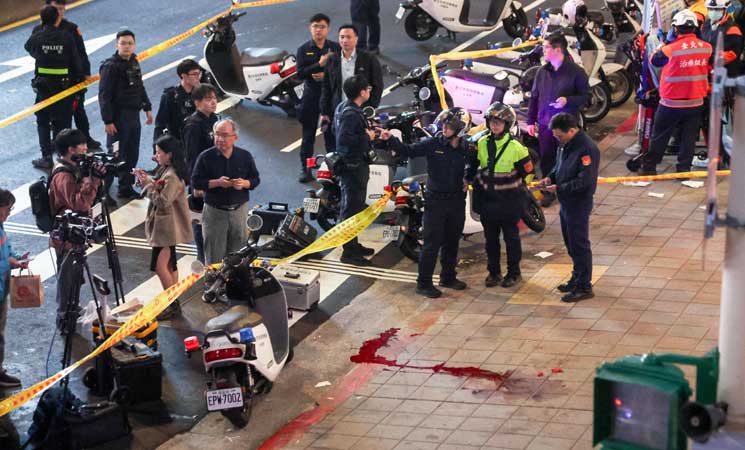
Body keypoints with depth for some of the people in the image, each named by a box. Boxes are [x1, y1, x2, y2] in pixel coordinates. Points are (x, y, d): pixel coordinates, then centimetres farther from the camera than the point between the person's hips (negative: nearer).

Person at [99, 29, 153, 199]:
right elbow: (104, 96, -17)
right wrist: (108, 121, -20)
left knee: (132, 154, 12)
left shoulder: (134, 63, 11)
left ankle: (126, 188, 21)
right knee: (116, 155, -5)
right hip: (118, 117, -8)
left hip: (133, 115, 8)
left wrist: (147, 108, 22)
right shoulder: (110, 66, -14)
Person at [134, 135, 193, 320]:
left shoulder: (172, 176, -22)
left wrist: (147, 184, -21)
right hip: (165, 226, 10)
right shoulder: (165, 170, 8)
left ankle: (172, 303, -1)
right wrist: (147, 179, 1)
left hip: (168, 227, -10)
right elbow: (159, 190, 16)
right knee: (169, 264, 16)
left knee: (160, 265, -10)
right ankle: (173, 301, 24)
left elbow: (163, 201, -26)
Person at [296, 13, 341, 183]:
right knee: (308, 135, 5)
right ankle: (305, 169, 10)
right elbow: (300, 73, -9)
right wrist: (319, 64, -19)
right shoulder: (303, 50, 3)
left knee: (331, 133, 2)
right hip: (311, 96, 0)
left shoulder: (336, 48, 3)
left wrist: (327, 75, -17)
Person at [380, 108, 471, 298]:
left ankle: (448, 277, 31)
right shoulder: (433, 144, -9)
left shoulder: (466, 147, -1)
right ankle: (423, 283, 2)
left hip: (457, 200, 4)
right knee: (432, 243, -4)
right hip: (436, 200, -4)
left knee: (452, 241, 16)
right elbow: (409, 151, -12)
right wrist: (391, 140, -24)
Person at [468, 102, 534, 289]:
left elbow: (528, 172, -5)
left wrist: (514, 187, 1)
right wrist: (476, 182, 10)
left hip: (509, 201, -4)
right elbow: (473, 166, 16)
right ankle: (493, 271, 24)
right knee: (490, 237, 12)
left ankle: (514, 272, 20)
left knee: (511, 237, 8)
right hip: (487, 200, 4)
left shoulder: (516, 148, -14)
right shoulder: (482, 144, 0)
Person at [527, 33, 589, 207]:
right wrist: (531, 121, 9)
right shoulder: (542, 72, 5)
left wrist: (567, 100, -22)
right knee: (547, 159, 7)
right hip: (545, 124, 4)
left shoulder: (575, 72, -8)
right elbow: (534, 97, 11)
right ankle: (549, 191, 21)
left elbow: (586, 95, -6)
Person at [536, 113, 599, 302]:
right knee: (571, 244, 19)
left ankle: (584, 287, 7)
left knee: (579, 245, -1)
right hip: (565, 202, 9)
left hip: (579, 204, -9)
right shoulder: (565, 144, 5)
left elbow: (584, 181, -26)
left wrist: (559, 188, -20)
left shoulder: (587, 149, -23)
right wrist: (550, 177, 2)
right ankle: (577, 278, 33)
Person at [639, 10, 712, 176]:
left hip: (671, 104, -3)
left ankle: (649, 166, 21)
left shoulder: (671, 49, -20)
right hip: (696, 103, 3)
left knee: (659, 136, 12)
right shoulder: (707, 48, -7)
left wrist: (662, 44, 15)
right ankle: (683, 169, 13)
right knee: (688, 138, 11)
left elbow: (654, 59, -1)